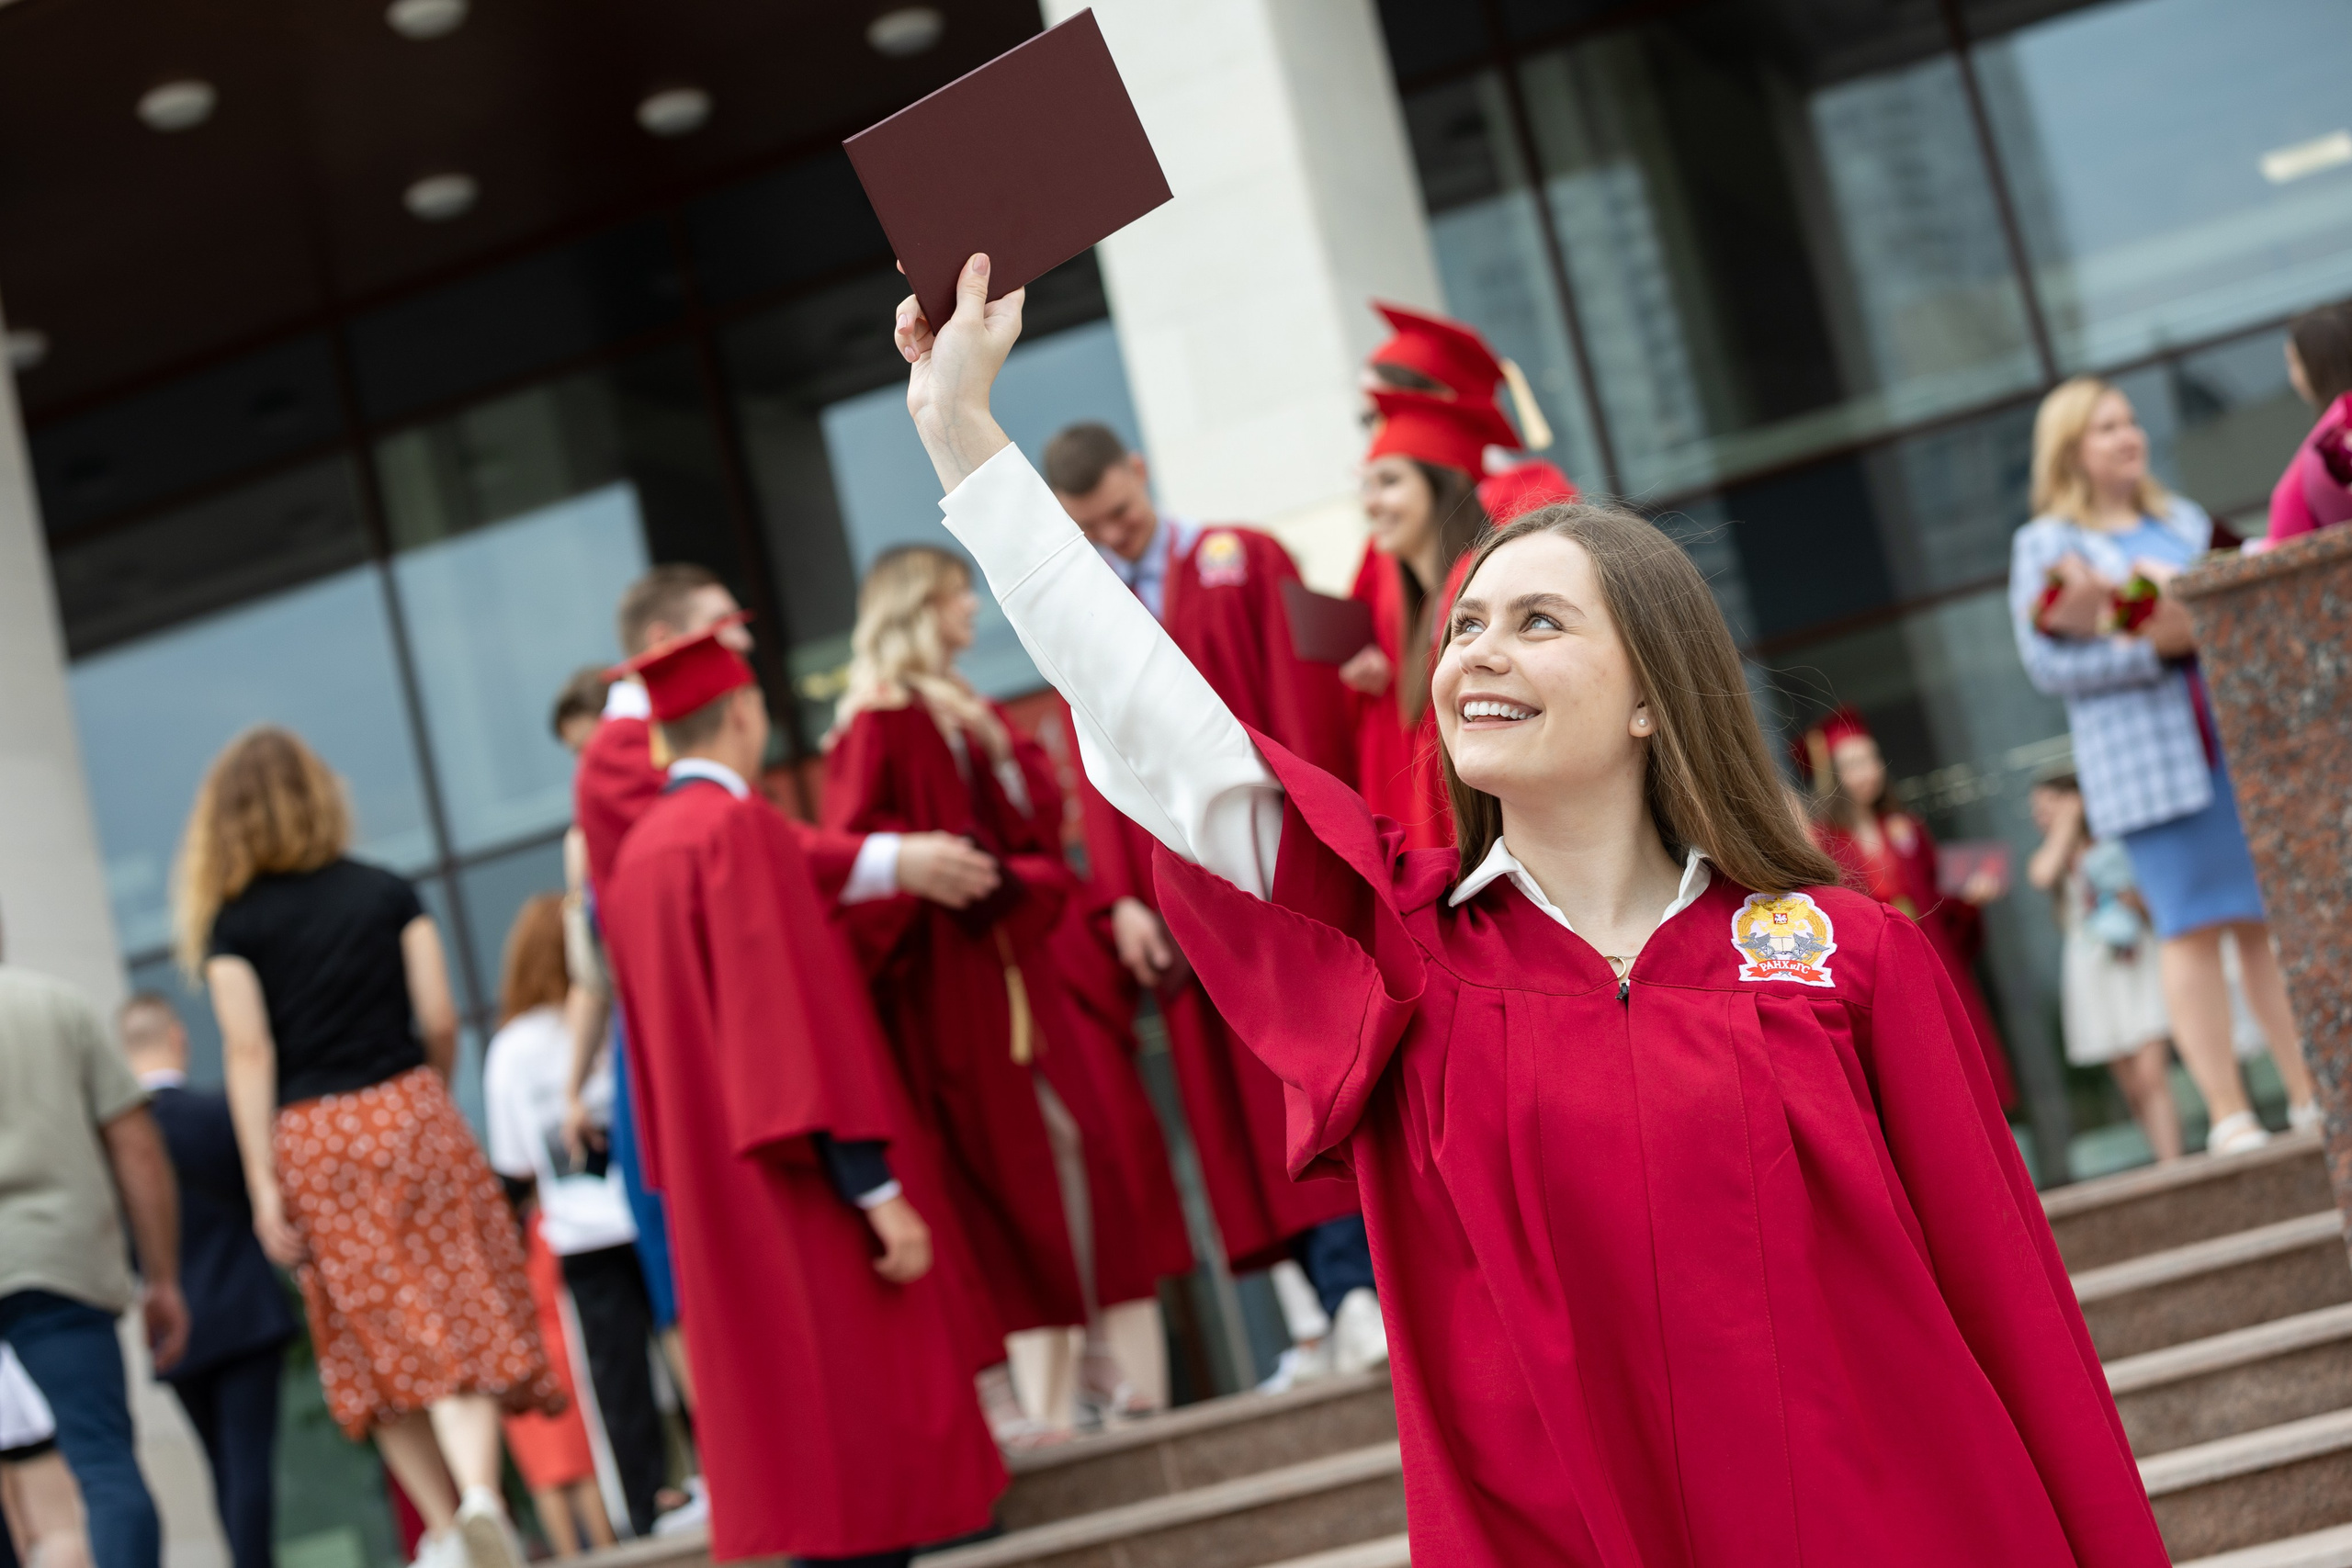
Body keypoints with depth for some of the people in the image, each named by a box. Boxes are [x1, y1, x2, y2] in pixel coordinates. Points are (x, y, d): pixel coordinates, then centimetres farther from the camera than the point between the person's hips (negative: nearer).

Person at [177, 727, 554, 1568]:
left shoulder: (233, 924, -1)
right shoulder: (387, 892, 3)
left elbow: (249, 1054, -8)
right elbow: (440, 1019, -1)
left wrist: (264, 1184, -8)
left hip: (310, 1142, 0)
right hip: (408, 1117, 0)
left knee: (383, 1340, 11)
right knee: (458, 1321, 0)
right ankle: (479, 1492, -21)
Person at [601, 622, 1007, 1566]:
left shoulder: (635, 857, 12)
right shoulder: (740, 826, -13)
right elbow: (799, 1012, -20)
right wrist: (878, 1187, -21)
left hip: (716, 1194, 9)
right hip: (802, 1184, -9)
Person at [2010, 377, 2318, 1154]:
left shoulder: (2184, 518, 19)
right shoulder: (2046, 544, 3)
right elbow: (2048, 662, -6)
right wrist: (2156, 646, -15)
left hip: (2237, 741, 5)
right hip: (2146, 761, -5)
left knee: (2270, 915, 3)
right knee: (2190, 927, -8)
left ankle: (2310, 1096, 8)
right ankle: (2228, 1116, -5)